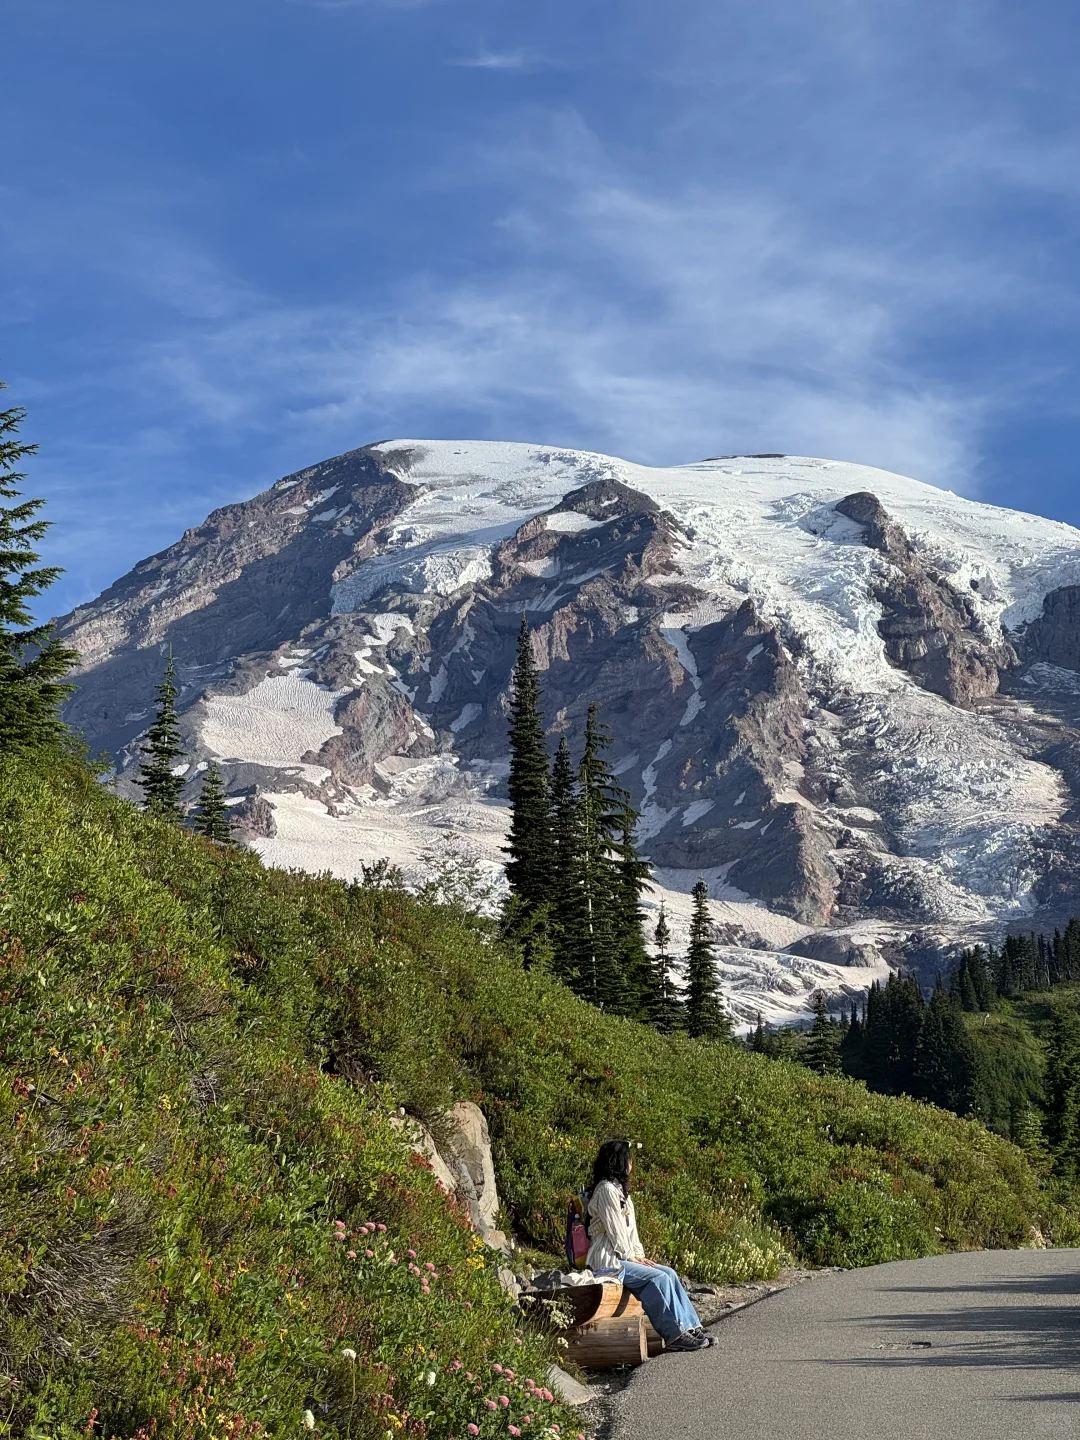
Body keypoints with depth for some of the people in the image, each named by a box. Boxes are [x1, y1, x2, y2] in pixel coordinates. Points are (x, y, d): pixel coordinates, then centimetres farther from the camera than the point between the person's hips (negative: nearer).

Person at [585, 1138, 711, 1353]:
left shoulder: (619, 1189, 20)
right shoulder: (606, 1190, -12)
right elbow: (613, 1229, -16)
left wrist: (639, 1255, 6)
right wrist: (631, 1256, -10)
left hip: (624, 1257, 10)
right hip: (608, 1261, -10)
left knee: (669, 1273, -4)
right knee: (658, 1278, -22)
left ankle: (690, 1327, -7)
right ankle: (675, 1334, -19)